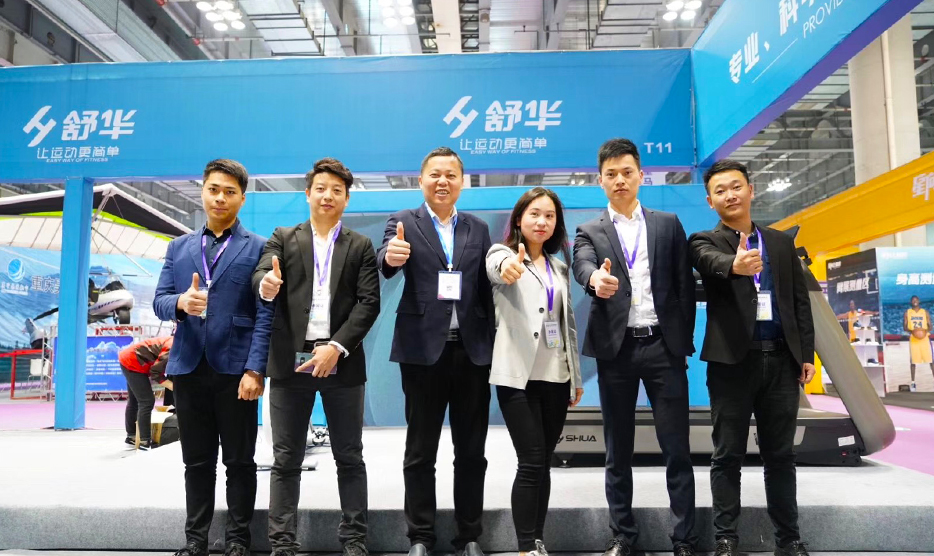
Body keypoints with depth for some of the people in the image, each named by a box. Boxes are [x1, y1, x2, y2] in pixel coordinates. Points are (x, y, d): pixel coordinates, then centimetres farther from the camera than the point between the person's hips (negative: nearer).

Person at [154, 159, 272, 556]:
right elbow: (159, 301, 9)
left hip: (235, 368, -3)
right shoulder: (178, 247, 14)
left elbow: (265, 314, -6)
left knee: (239, 461, 6)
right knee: (196, 461, 12)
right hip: (189, 367, 3)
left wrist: (255, 369, -14)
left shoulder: (258, 248, 1)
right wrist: (180, 302, -15)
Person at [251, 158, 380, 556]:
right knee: (285, 459, 6)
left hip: (342, 362, 0)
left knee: (349, 457, 7)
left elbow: (369, 303, -1)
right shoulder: (283, 239, 9)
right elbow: (260, 275, -8)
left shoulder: (360, 246, 8)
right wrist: (267, 284, -33)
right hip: (290, 361, 0)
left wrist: (336, 347, -12)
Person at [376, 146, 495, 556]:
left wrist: (493, 344, 2)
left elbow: (485, 288, 8)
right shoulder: (404, 222, 1)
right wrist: (391, 256, -42)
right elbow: (386, 264, -18)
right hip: (423, 350, -2)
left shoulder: (478, 229, 10)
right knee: (420, 451, 8)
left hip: (472, 350, 3)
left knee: (471, 451, 10)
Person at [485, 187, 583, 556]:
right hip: (518, 375, -5)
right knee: (531, 463, -7)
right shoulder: (503, 253, -2)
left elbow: (568, 323, 17)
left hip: (556, 376, 5)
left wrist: (577, 376, 15)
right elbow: (495, 268, -28)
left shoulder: (559, 267, 15)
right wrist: (508, 268, -53)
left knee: (544, 462, 10)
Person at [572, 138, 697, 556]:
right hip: (616, 350, 0)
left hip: (663, 347, 0)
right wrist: (596, 278, -38)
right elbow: (582, 264, -15)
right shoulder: (590, 232, 8)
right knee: (618, 451, 9)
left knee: (677, 448, 3)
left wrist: (684, 341, 1)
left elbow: (685, 285, 7)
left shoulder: (668, 224, 10)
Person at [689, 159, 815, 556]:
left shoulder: (781, 242, 14)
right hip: (732, 359, -3)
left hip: (781, 358, 3)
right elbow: (713, 262, -22)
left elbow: (800, 300, 13)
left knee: (780, 454, 11)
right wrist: (735, 264, -45)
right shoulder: (705, 241, 3)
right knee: (728, 455, 4)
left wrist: (806, 353, 7)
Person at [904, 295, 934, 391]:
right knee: (913, 361, 2)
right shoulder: (907, 313, 6)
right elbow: (905, 327, 5)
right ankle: (913, 383, 8)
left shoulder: (925, 312, 6)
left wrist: (926, 330, -16)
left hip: (925, 338, 0)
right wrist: (911, 331, -16)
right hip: (913, 339, 0)